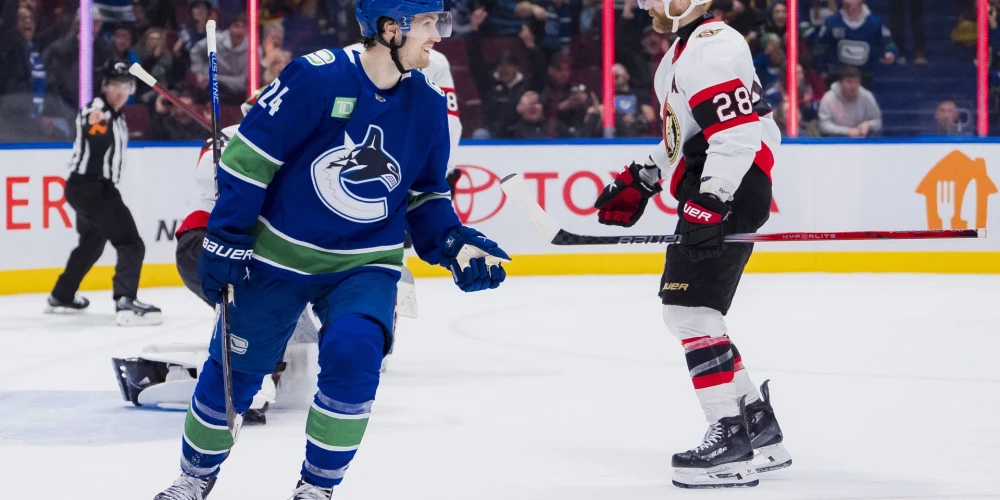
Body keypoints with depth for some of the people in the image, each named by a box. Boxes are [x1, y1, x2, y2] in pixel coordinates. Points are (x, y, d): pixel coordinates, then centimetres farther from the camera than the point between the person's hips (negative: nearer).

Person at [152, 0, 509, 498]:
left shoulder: (428, 106, -3)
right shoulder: (318, 77, -20)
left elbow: (424, 195, 11)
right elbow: (250, 155, -15)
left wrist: (455, 244, -5)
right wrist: (225, 241, -14)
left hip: (364, 264, 3)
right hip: (277, 252, -2)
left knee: (353, 352, -21)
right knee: (235, 368, 7)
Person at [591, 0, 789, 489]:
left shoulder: (711, 48, -16)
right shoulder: (683, 49, 19)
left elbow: (738, 131, -25)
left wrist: (709, 205, -29)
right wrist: (639, 181, 26)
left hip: (728, 196, -11)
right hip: (705, 195, 11)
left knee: (691, 307, -14)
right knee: (684, 308, 13)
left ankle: (731, 439, -15)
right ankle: (759, 427, 17)